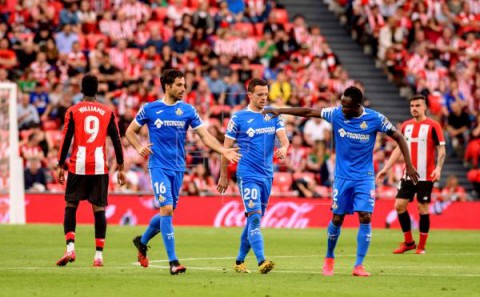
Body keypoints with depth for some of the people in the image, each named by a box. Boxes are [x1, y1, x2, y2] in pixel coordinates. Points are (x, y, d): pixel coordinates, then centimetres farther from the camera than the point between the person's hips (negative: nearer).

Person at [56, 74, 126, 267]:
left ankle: (70, 247, -9)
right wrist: (121, 168, 13)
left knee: (71, 206, 8)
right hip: (99, 166, 1)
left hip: (78, 165, -1)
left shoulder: (73, 111, 3)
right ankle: (99, 255, -2)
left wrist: (60, 166, 4)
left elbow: (66, 140, 0)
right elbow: (117, 141, 8)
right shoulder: (107, 112, 8)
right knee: (99, 209, 3)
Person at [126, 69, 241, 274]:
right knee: (167, 209, -15)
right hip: (159, 166, -4)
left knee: (167, 212, 11)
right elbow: (130, 131, 9)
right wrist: (139, 147, -10)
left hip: (178, 168, 4)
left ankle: (142, 241, 38)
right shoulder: (149, 109, -2)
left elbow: (205, 136, 2)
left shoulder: (188, 111, 4)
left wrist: (223, 150, -14)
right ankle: (173, 261, -13)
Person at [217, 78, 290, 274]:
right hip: (247, 175, -5)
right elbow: (227, 147, 1)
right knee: (254, 217, -17)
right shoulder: (238, 118, -3)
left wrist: (283, 148, -26)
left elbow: (284, 138, -2)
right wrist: (223, 176, 1)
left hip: (267, 175, 5)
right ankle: (261, 261, -26)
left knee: (254, 220, 11)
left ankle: (240, 261, 23)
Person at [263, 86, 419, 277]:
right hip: (342, 176, 1)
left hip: (365, 177, -1)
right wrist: (280, 111, -3)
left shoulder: (375, 119, -12)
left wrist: (409, 165, -5)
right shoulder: (336, 114, -8)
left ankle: (359, 265, -8)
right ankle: (329, 258, 26)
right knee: (337, 219, 3)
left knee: (365, 217, -13)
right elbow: (308, 112, 1)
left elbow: (398, 137, -2)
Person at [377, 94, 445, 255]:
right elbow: (399, 148, 16)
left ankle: (421, 246, 7)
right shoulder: (406, 125, 10)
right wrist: (386, 168, 11)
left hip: (426, 176, -5)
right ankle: (408, 242, 13)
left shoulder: (433, 126, -5)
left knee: (423, 208, -3)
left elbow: (441, 149, -7)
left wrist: (438, 168, -22)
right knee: (399, 205, -1)